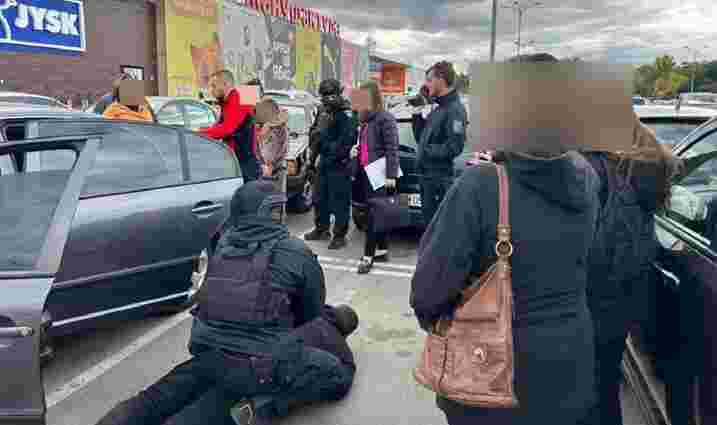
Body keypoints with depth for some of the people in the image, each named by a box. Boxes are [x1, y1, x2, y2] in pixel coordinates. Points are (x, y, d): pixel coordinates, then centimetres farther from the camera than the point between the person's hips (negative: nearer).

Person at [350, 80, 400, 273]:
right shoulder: (366, 119, 16)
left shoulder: (385, 119, -11)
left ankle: (368, 256, -2)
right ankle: (382, 250, 23)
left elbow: (392, 149, -15)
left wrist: (391, 175, -19)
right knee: (377, 213, 14)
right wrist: (356, 150, 6)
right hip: (365, 172, 9)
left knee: (374, 214, -6)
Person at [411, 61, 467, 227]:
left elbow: (453, 147, -24)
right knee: (429, 224, 17)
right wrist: (417, 115, 9)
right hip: (427, 176, 9)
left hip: (440, 179, -9)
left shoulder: (454, 109, -14)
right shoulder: (438, 109, 15)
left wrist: (426, 151, -15)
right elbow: (421, 138, 21)